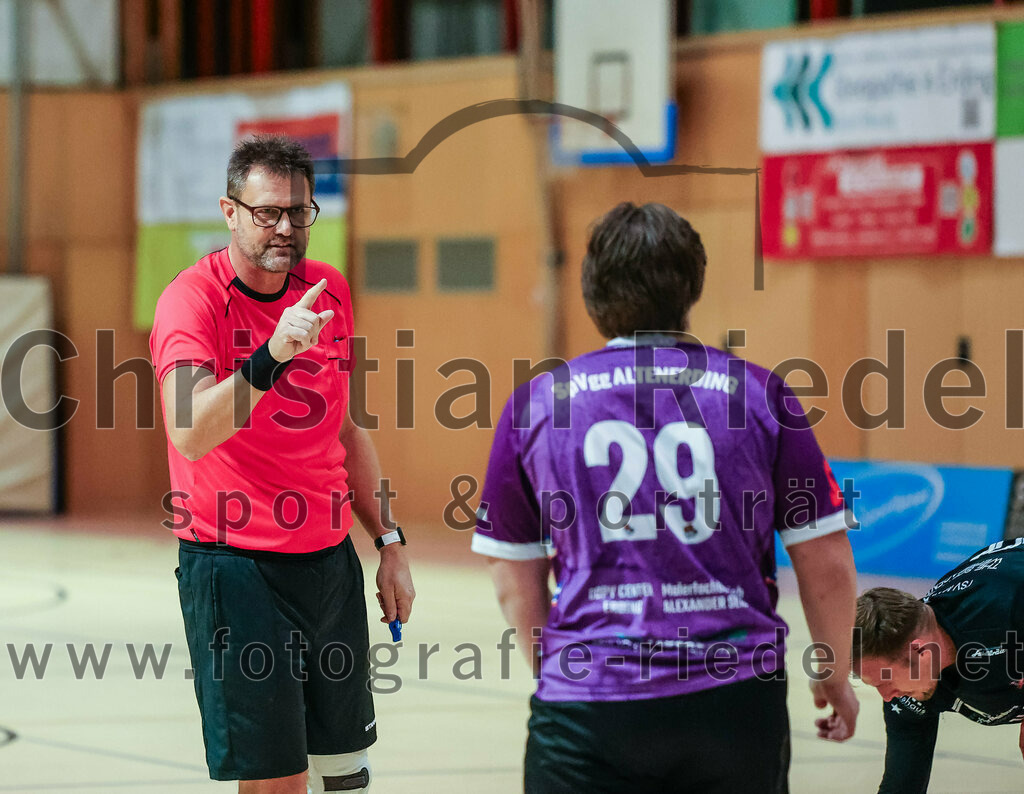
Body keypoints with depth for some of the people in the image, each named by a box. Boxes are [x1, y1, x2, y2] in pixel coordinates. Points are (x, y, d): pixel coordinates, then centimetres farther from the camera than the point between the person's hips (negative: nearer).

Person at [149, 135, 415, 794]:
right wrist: (272, 356, -40)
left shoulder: (330, 292, 7)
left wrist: (389, 542, 18)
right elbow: (191, 435, -28)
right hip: (235, 563, -6)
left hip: (331, 560, 6)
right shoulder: (194, 299, -12)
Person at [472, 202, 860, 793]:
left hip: (588, 705, -1)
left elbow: (516, 584, 10)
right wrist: (835, 677, 20)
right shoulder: (760, 394, 2)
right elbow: (828, 564, 5)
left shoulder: (535, 404, 3)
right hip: (739, 696, 1)